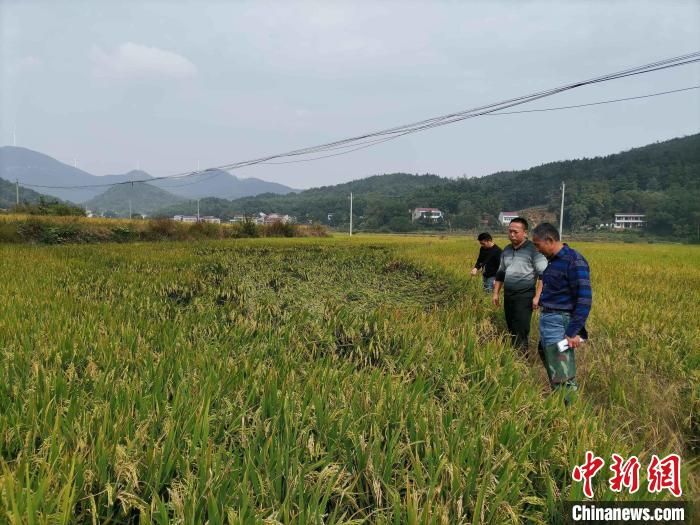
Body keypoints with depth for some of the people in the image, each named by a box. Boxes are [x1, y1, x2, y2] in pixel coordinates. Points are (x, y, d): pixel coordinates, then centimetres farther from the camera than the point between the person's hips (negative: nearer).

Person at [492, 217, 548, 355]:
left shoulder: (533, 249, -8)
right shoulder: (506, 250, 12)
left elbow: (543, 275, -11)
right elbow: (500, 274, 22)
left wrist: (537, 296, -17)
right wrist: (496, 293, 17)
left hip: (525, 296, -7)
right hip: (508, 295, 7)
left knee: (521, 331, -10)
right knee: (511, 329, 11)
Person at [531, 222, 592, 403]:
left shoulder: (574, 261, -13)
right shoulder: (553, 261, 13)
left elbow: (584, 299, -18)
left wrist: (574, 332, -21)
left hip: (560, 324, -10)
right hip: (546, 320, 10)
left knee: (563, 380, -11)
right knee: (552, 376, 17)